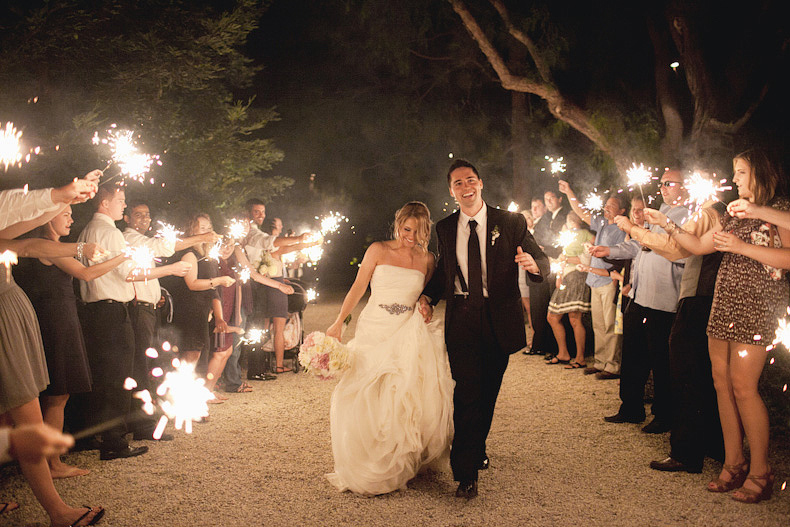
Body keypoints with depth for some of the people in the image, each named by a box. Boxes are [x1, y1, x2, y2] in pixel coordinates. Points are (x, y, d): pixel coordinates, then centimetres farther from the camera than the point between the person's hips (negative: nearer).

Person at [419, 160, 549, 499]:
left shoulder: (511, 223, -2)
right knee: (467, 393, -9)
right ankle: (466, 473, -1)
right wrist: (428, 296, 0)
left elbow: (543, 263, -4)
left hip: (499, 320, 0)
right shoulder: (445, 229, 5)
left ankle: (477, 450, 40)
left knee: (488, 393, 15)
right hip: (462, 321, 0)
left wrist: (534, 264, -28)